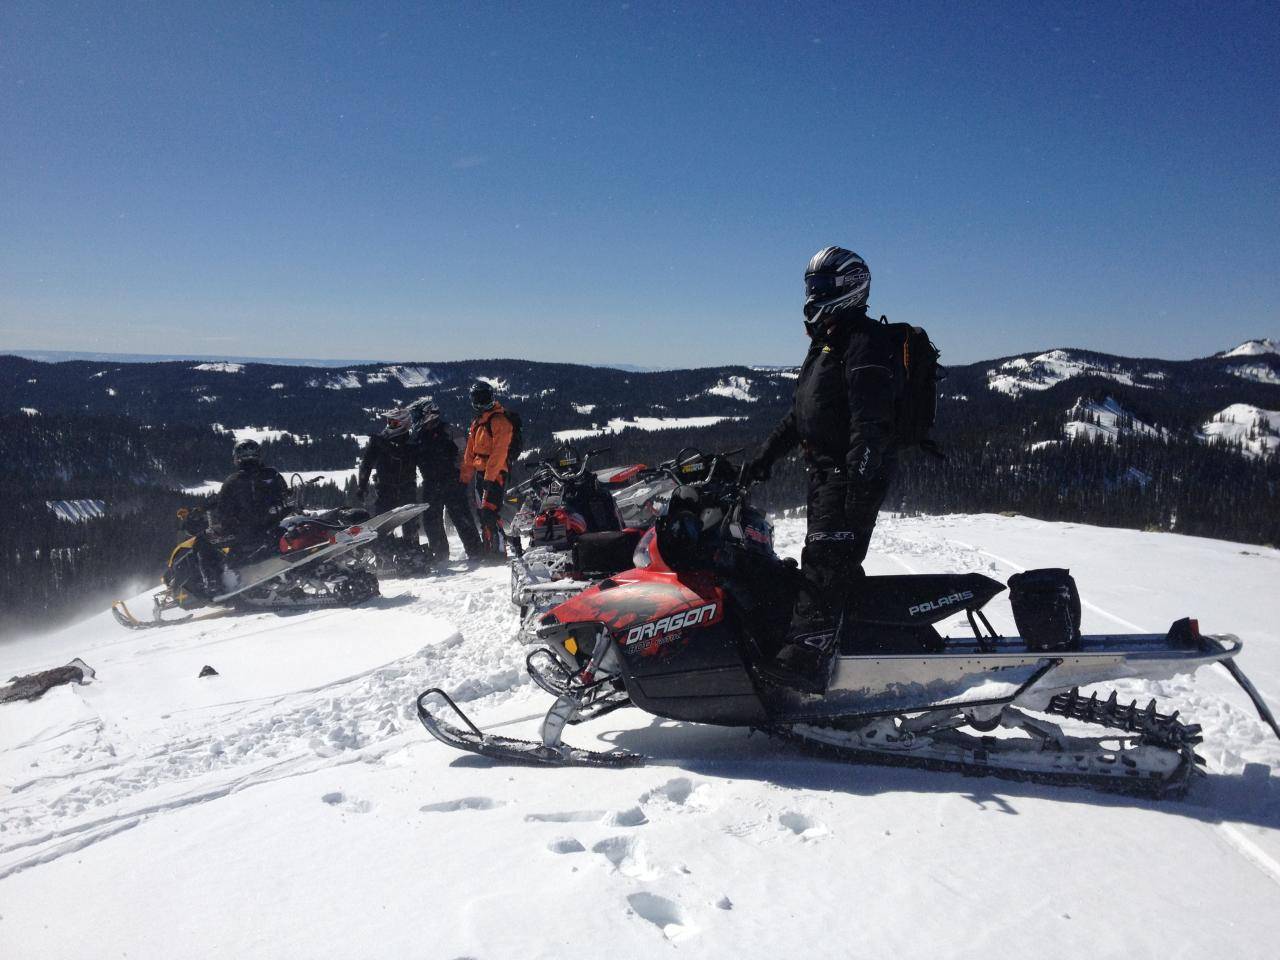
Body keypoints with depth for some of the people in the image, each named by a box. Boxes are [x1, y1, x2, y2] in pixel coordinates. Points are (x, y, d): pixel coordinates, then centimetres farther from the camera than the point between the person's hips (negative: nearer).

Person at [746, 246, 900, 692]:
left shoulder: (863, 341, -12)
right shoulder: (825, 341, 21)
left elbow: (872, 421, -22)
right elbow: (801, 411, 27)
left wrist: (860, 480, -29)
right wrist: (767, 453, 24)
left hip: (854, 471, -11)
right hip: (825, 470, 11)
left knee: (825, 560, -17)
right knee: (835, 561, 14)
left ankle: (805, 658, -20)